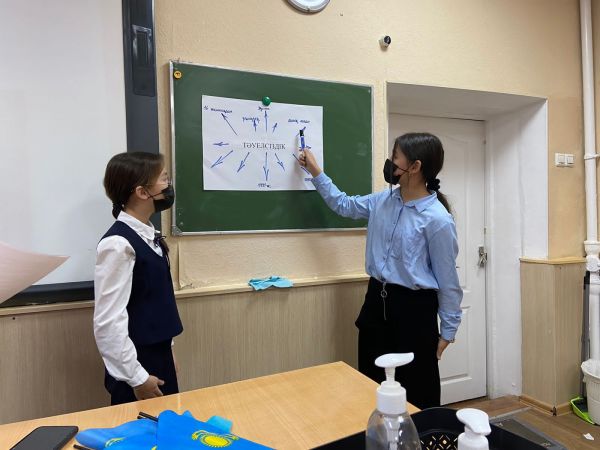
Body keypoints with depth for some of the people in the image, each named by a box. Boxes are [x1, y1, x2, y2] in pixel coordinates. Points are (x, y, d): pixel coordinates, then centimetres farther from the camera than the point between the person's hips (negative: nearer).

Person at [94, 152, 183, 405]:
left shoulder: (149, 236, 2)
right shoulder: (118, 244, -22)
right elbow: (108, 322, -21)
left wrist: (166, 352, 17)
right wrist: (136, 377, -15)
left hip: (159, 356, 8)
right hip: (136, 363, -8)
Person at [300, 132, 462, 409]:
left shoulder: (437, 219, -16)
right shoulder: (383, 201, 3)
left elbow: (447, 279, -10)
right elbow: (344, 205, 19)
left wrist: (448, 330, -3)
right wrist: (316, 172, 17)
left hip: (414, 308, -6)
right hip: (377, 299, 7)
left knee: (417, 391, 9)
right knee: (372, 383, 19)